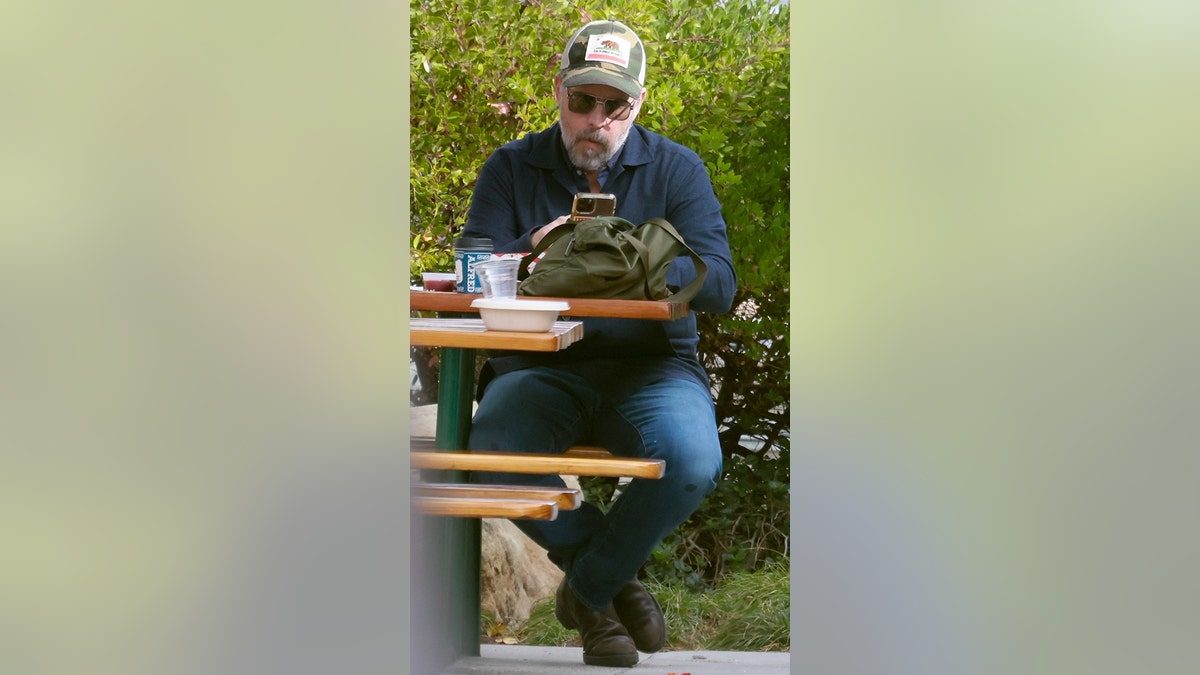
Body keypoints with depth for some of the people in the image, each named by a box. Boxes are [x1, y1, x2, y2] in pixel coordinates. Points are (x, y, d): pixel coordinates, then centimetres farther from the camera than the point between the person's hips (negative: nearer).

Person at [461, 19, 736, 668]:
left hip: (650, 365, 0)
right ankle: (617, 577, -3)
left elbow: (719, 282, -6)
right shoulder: (511, 169, 8)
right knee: (492, 459, -32)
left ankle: (588, 588, -2)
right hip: (539, 366, 0)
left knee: (692, 463, -33)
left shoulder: (675, 169, 6)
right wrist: (533, 251, -24)